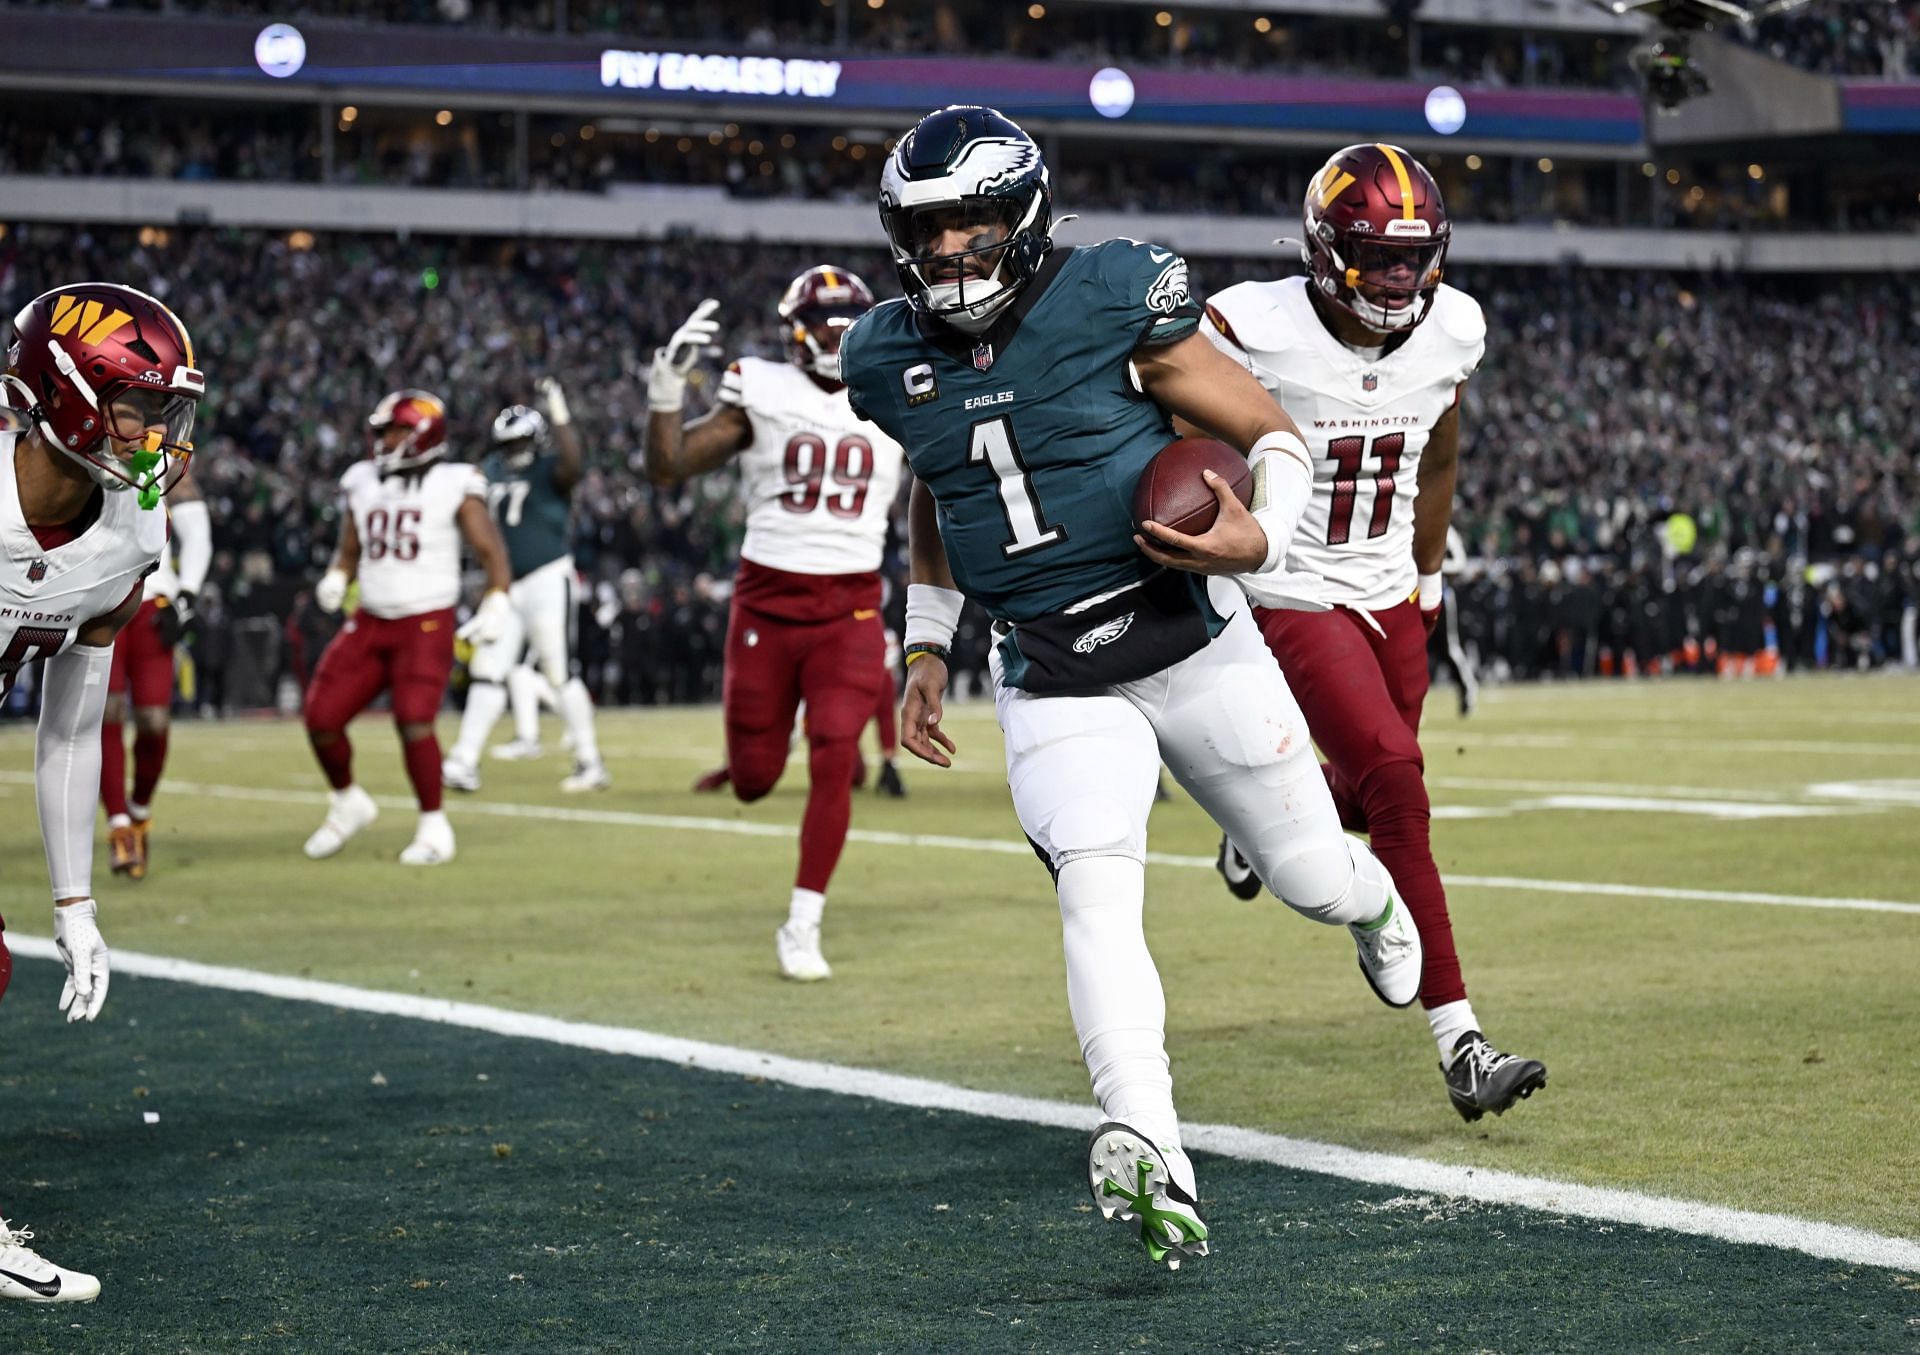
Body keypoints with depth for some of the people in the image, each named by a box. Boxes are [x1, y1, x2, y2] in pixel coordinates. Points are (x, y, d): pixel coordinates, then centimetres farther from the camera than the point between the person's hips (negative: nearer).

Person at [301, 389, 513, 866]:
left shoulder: (454, 486, -7)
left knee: (414, 721, -20)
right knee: (321, 718, -1)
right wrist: (336, 580, -3)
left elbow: (492, 552, -7)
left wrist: (496, 606, -21)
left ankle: (434, 827, -3)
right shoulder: (362, 483, 8)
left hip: (427, 624, -5)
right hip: (370, 623, 5)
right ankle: (347, 802, 24)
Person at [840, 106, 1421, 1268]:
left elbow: (1274, 433, -5)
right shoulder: (896, 360, 2)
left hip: (1188, 638, -2)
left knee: (1314, 881, 10)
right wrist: (927, 647, 20)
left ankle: (1374, 903, 50)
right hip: (1051, 681, 2)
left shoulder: (1114, 304, -12)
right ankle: (1156, 1166, -30)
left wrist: (1260, 538, -24)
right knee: (1096, 898, -21)